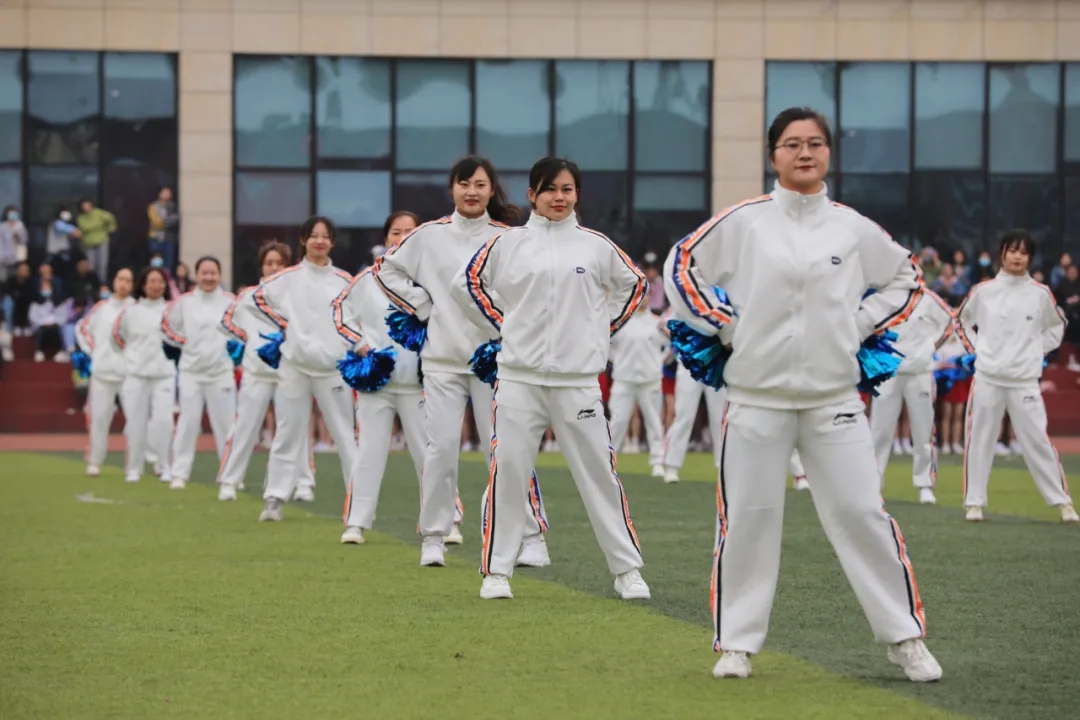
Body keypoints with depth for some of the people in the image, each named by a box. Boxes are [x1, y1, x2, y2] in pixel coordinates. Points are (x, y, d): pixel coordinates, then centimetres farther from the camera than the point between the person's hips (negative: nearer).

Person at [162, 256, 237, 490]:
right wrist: (183, 343, 4)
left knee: (226, 424, 2)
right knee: (188, 422, -1)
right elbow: (166, 326, 12)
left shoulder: (230, 301, -3)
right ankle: (179, 473, 3)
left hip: (221, 371, -1)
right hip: (191, 371, 1)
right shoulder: (184, 302, 2)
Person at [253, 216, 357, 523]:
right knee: (288, 434, 3)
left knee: (346, 434, -1)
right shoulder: (288, 277, 3)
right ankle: (275, 499, 5)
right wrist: (281, 324, 7)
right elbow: (259, 296, 15)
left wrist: (358, 344, -5)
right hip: (294, 367, 0)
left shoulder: (344, 281, 5)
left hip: (333, 367, 0)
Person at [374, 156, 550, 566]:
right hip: (443, 358, 1)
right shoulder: (430, 236, 5)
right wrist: (421, 306, 4)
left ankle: (531, 537, 3)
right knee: (441, 448, 0)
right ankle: (434, 537, 10)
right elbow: (386, 270, 13)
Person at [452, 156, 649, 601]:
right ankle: (496, 571, 7)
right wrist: (502, 326, 5)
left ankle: (627, 570, 7)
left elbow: (634, 285, 19)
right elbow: (466, 284, 10)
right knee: (508, 470, -3)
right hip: (519, 377, 0)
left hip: (578, 379, 0)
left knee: (599, 471, 1)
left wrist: (603, 330, 11)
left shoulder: (595, 245, 7)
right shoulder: (508, 244, 4)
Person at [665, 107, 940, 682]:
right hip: (757, 396, -1)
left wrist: (863, 326, 7)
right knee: (747, 519, 3)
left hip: (834, 398, 1)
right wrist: (724, 326, 0)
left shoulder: (853, 227, 5)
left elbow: (904, 278, 19)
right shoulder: (744, 221, 0)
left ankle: (906, 638, 7)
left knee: (861, 513, -2)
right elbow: (682, 266, 7)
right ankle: (736, 642, 15)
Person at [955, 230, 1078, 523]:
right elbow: (962, 322, 17)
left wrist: (1038, 350, 6)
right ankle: (974, 502, 12)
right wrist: (975, 348, 5)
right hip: (987, 378, 1)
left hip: (1025, 380, -1)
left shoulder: (1040, 294, 1)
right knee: (979, 439, 3)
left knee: (1037, 439, -3)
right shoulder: (983, 291, 2)